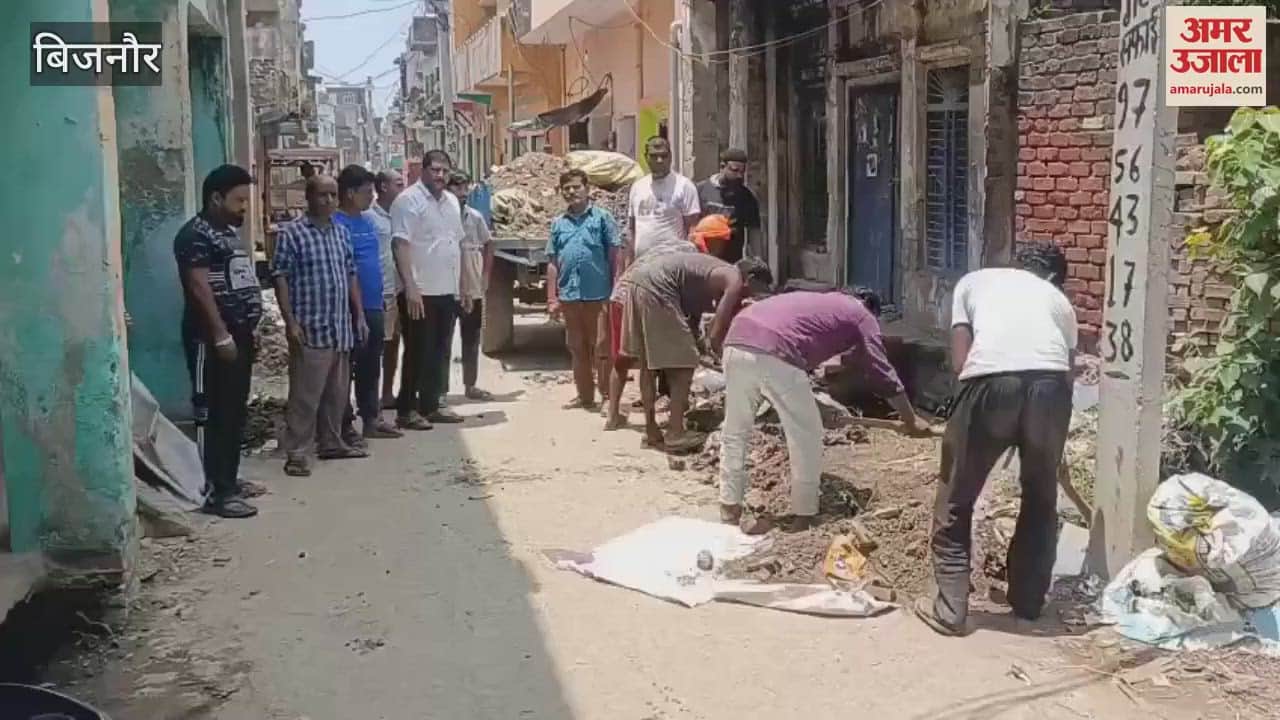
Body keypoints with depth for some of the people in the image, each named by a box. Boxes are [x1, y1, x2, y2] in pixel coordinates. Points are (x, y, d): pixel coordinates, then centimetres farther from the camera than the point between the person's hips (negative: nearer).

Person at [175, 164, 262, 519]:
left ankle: (230, 480, 23)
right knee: (213, 416, -7)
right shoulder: (196, 234, -11)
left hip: (239, 335, 10)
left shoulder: (229, 233, 18)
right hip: (212, 339, -10)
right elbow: (199, 287, -19)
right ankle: (215, 492, -5)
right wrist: (221, 335, -23)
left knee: (236, 414, 14)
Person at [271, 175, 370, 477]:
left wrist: (359, 315, 14)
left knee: (338, 392, 14)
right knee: (305, 393, -5)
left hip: (341, 328, 7)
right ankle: (296, 452, 1)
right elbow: (280, 278, -10)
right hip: (310, 329, -7)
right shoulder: (292, 233, -7)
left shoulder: (341, 232, 13)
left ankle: (332, 443, 27)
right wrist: (290, 321, -15)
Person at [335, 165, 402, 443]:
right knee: (347, 368, 0)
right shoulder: (336, 224, -12)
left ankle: (371, 419, 24)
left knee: (371, 368, 15)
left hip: (373, 307, 8)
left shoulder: (368, 222, 14)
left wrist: (384, 298, 19)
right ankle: (346, 425, 7)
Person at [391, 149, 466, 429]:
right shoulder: (409, 200, -11)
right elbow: (400, 244, -18)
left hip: (447, 291, 8)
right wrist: (410, 287, -24)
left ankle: (431, 406, 23)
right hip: (420, 292, -8)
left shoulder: (451, 201, 14)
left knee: (440, 352, 13)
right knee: (418, 353, -1)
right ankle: (406, 410, 8)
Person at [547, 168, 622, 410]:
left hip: (598, 294, -5)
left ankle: (608, 396, 5)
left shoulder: (602, 218, 1)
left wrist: (616, 291, -6)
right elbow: (553, 264, 14)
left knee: (601, 347, -2)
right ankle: (585, 396, 22)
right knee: (577, 348, 12)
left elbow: (614, 256, -1)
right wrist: (552, 298, 9)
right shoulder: (558, 224, 13)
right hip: (569, 296, 5)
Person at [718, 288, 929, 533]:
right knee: (806, 436, 10)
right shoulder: (862, 315, 20)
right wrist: (911, 421, 30)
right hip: (773, 352, -7)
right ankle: (802, 518, 17)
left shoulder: (820, 302, 39)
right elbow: (882, 374, 19)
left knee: (735, 433, 19)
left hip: (736, 341, 7)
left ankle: (729, 513, 26)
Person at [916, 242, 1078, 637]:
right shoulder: (1060, 300, 33)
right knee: (1041, 498, 25)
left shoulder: (973, 281, 29)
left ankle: (949, 609, 17)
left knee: (955, 501, 15)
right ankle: (1028, 603, 35)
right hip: (1050, 384, 3)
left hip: (992, 380, -2)